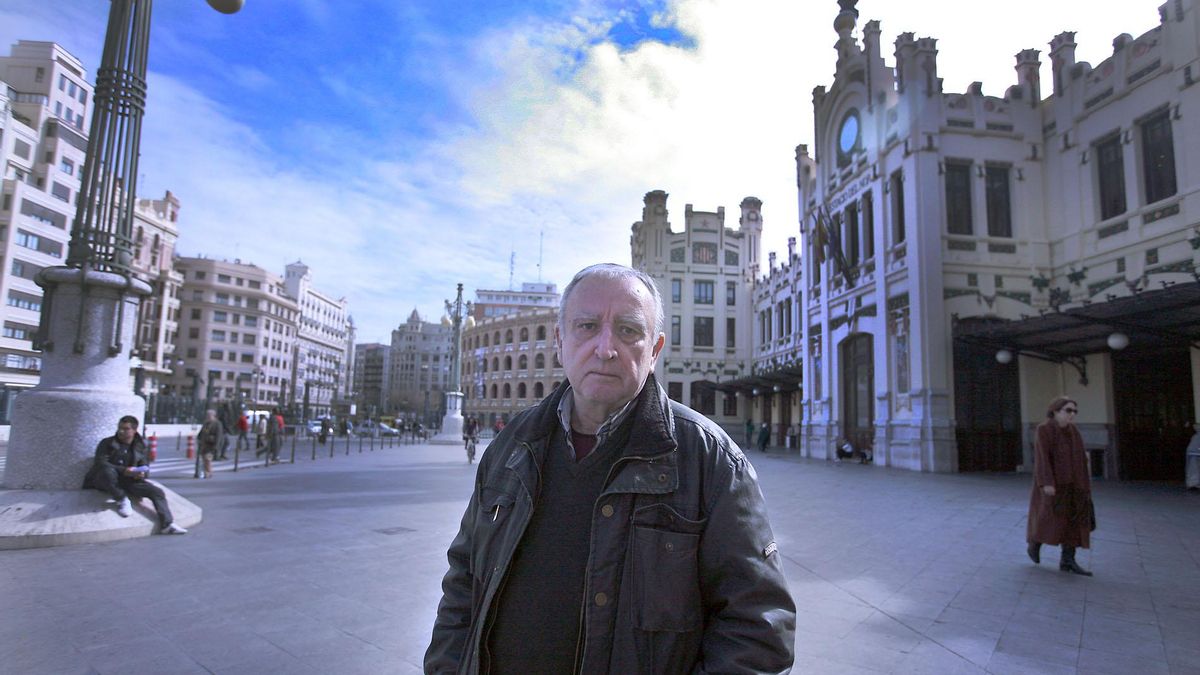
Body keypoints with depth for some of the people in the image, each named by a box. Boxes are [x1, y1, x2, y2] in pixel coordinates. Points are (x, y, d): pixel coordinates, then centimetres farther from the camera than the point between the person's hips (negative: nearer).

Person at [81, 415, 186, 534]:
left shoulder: (140, 446, 9)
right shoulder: (107, 443, -2)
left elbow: (145, 468, 10)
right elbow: (100, 463, -16)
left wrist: (142, 474, -17)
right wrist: (123, 470, -30)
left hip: (128, 480, 3)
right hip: (104, 480, -3)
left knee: (157, 492, -16)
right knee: (108, 471, -40)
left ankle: (167, 525, -22)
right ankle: (122, 501, -22)